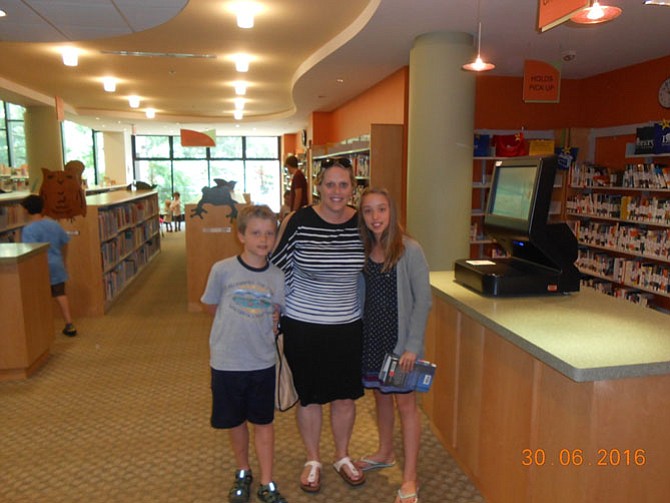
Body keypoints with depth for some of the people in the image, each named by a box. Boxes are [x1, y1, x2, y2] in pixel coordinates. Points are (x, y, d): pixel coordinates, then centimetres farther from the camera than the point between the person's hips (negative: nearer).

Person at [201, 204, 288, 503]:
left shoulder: (277, 277, -7)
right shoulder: (222, 270, -12)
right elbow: (210, 306, 2)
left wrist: (262, 329, -3)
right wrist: (235, 327, 4)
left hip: (262, 362, 1)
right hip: (226, 362, -1)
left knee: (263, 422, 13)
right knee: (234, 421, 17)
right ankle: (243, 473, 41)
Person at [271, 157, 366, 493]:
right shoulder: (298, 222, -13)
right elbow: (278, 268, -4)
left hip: (348, 326, 3)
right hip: (304, 326, -2)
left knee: (346, 394, 15)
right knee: (309, 395, 13)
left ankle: (342, 457, 39)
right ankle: (312, 461, 36)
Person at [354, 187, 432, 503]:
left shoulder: (409, 250, -14)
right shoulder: (362, 250, 2)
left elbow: (422, 300, -13)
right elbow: (360, 296, 7)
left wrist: (412, 345, -17)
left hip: (399, 338, -5)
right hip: (370, 337, 5)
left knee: (405, 403, 4)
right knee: (380, 395, 20)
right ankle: (385, 454, 42)